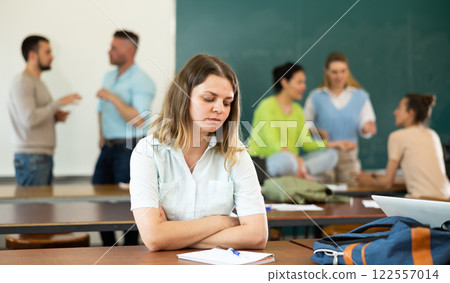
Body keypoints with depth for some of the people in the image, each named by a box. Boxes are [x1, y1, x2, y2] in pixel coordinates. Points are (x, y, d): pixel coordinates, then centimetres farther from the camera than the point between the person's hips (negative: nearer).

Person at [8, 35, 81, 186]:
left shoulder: (38, 83, 20)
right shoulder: (22, 82, -9)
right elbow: (29, 120, -20)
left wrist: (55, 117, 6)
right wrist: (58, 103, -14)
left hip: (45, 156, 9)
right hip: (31, 157, -9)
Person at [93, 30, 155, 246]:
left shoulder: (141, 81, -12)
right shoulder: (109, 77, 14)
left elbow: (138, 120, -23)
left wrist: (113, 98, -21)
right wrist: (102, 134, 13)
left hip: (128, 148, -8)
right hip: (108, 147, 8)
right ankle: (108, 247, 21)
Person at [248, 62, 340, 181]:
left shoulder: (297, 110, 16)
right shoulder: (267, 106, -9)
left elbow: (306, 143, 8)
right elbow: (272, 143, -21)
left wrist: (330, 144, -9)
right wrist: (296, 158, -35)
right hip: (261, 161, -8)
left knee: (331, 154, -9)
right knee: (286, 159, -42)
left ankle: (300, 174, -28)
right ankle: (304, 175, -13)